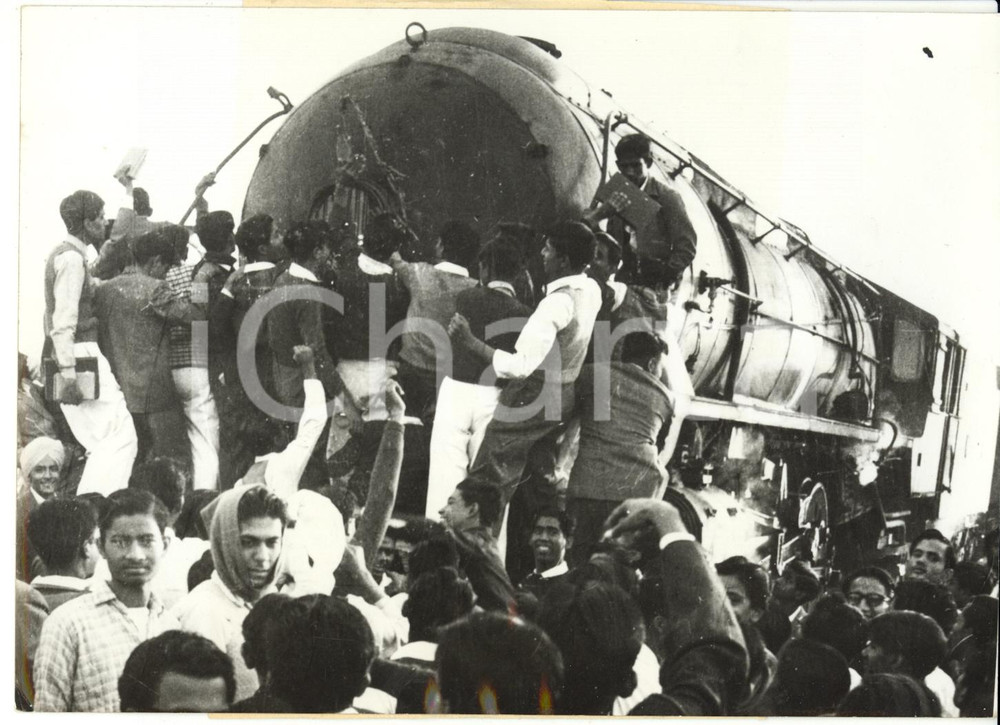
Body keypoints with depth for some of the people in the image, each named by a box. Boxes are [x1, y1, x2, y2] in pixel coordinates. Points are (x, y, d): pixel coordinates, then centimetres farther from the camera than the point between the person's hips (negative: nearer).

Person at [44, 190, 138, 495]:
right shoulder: (71, 259, -13)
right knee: (121, 438, -12)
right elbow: (64, 321, -20)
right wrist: (68, 373, -24)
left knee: (102, 444, 11)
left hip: (70, 357, 10)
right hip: (80, 355, -10)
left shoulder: (61, 255, 18)